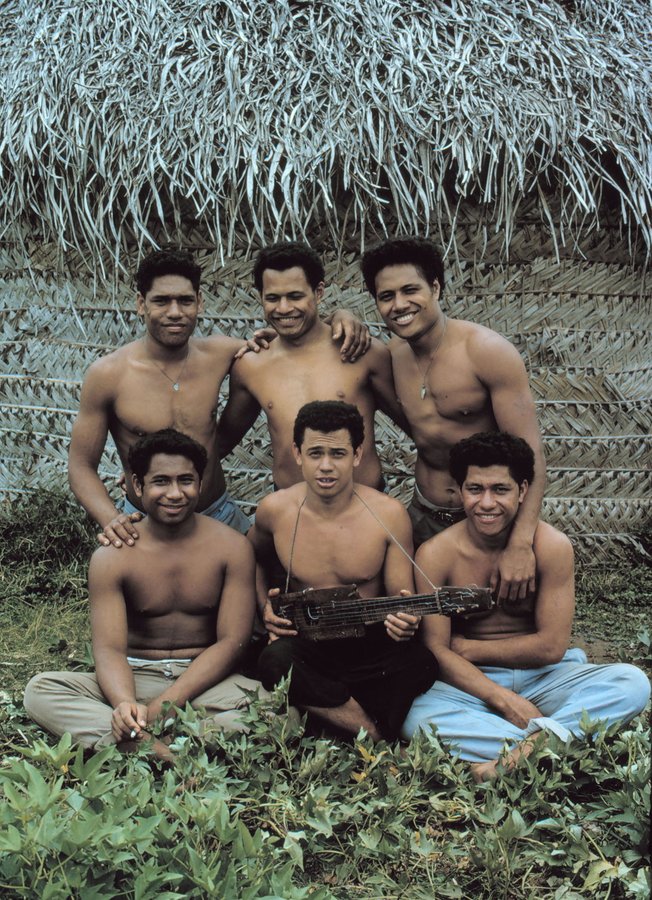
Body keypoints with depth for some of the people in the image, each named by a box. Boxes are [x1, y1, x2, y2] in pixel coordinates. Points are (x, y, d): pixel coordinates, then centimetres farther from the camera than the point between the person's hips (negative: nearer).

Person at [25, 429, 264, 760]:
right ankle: (156, 750, -37)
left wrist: (160, 708, -19)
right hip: (136, 678, 1)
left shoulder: (231, 547, -3)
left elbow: (231, 641, -7)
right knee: (40, 689, -24)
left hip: (206, 680, -1)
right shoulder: (111, 557, -3)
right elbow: (109, 648, -10)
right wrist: (125, 704, -35)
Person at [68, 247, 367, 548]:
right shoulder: (107, 374, -14)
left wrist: (336, 320, -11)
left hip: (220, 513, 3)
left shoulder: (218, 353, -6)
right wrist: (110, 520, -27)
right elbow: (81, 466, -8)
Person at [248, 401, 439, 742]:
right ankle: (378, 739, -21)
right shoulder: (275, 510, -2)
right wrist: (266, 608, 2)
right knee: (274, 662, -35)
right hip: (305, 643, 1)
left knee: (421, 663, -33)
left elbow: (402, 597, -1)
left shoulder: (388, 514, -7)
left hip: (371, 644, -1)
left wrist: (405, 620, -26)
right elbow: (253, 558, 21)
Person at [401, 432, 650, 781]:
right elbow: (437, 651, -13)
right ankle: (548, 738, -30)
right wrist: (507, 701, -23)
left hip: (542, 676, 1)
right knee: (417, 719, -33)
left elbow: (552, 646, -10)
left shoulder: (550, 546, -11)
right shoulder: (435, 555, -11)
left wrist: (468, 648, -8)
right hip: (473, 684, -1)